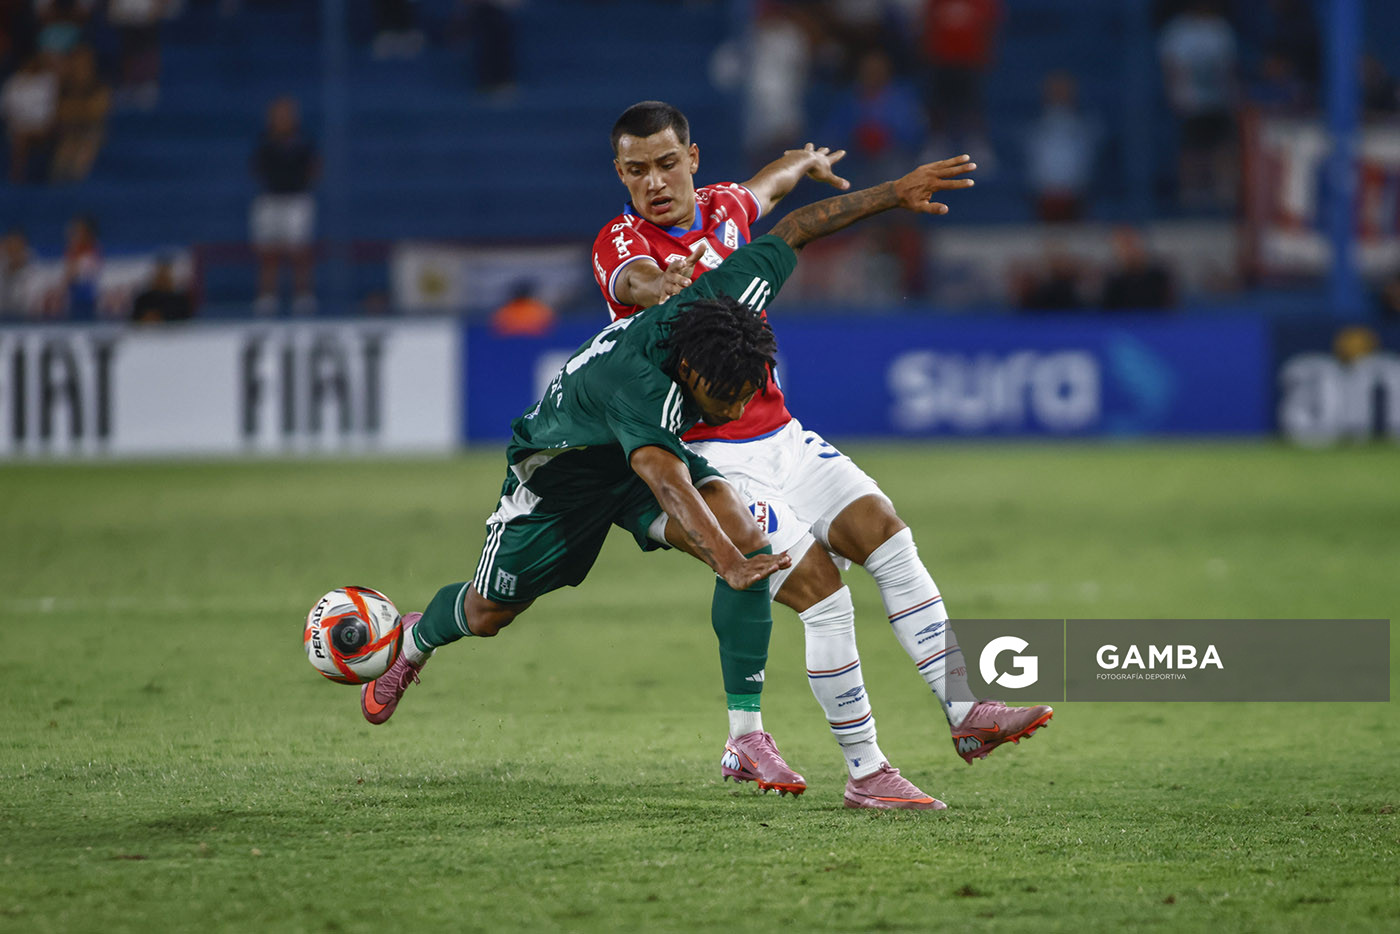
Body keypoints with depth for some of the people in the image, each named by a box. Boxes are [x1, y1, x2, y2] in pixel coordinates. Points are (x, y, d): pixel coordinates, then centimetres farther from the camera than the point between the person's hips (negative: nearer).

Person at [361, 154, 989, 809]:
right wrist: (726, 563, -73)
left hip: (653, 445, 5)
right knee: (488, 614, 11)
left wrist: (894, 194, -10)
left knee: (749, 542, -24)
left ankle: (748, 738, -21)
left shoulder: (728, 301, -29)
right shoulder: (635, 381, -46)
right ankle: (414, 642, 49)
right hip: (562, 463, -5)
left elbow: (792, 229, -14)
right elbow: (666, 481, -60)